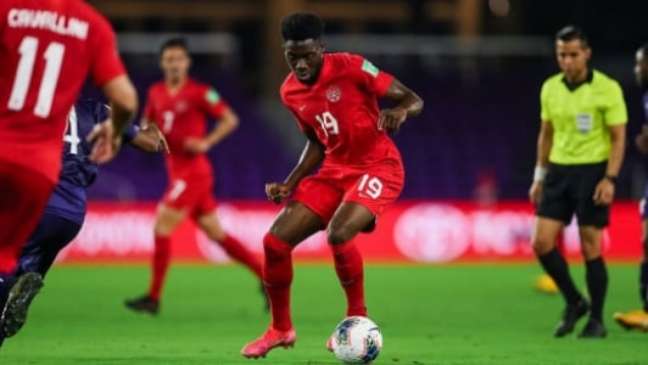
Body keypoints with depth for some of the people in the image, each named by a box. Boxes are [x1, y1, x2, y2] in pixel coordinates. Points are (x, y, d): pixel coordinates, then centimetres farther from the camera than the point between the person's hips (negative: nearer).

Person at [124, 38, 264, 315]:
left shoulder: (199, 93, -10)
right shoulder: (156, 93, 10)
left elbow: (230, 119, -8)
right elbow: (147, 124, 24)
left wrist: (206, 142, -20)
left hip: (193, 171, -8)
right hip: (177, 172, 8)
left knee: (162, 226, -11)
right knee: (215, 232, 11)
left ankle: (153, 298, -5)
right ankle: (265, 275, 19)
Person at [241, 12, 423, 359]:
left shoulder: (351, 67, -16)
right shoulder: (290, 92, 3)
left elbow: (414, 100, -13)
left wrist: (400, 112, -36)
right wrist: (290, 184, 5)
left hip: (378, 167, -6)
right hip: (335, 170, 6)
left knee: (338, 233, -32)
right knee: (275, 241, -4)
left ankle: (357, 317, -8)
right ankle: (280, 329, 17)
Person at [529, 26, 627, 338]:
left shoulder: (607, 89, -9)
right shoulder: (550, 88, 7)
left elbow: (618, 138, -8)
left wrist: (610, 179, -17)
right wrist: (540, 176, 15)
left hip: (592, 171, -5)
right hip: (559, 171, 5)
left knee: (590, 248, -4)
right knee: (541, 242, -3)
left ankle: (596, 320, 9)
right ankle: (573, 303, 17)